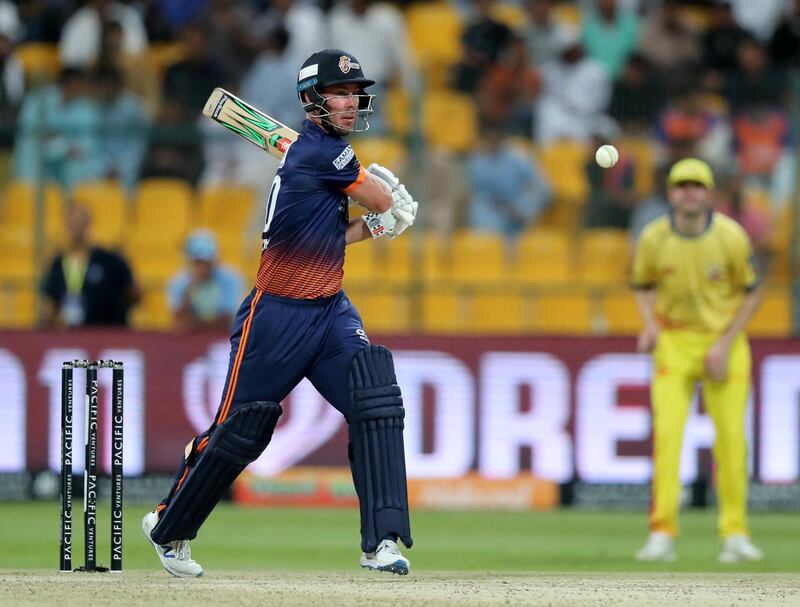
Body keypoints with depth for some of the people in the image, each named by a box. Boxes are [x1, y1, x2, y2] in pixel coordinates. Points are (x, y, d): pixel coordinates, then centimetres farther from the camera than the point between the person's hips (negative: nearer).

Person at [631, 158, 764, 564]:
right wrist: (649, 325, -11)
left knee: (731, 436, -3)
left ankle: (735, 534, 8)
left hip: (724, 342, 0)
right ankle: (662, 535, -13)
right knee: (666, 432, -13)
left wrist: (725, 345, -10)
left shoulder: (731, 238, -12)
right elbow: (643, 286, 9)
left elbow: (751, 293, -2)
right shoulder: (653, 238, -8)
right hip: (674, 343, 0)